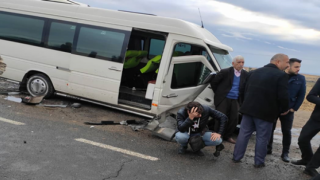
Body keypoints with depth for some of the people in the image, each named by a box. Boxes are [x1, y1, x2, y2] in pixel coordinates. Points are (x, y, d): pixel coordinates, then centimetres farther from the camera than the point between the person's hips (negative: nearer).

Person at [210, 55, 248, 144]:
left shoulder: (245, 74, 4)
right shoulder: (225, 72, -8)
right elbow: (213, 83, 1)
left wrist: (240, 98, 10)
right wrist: (218, 93, 7)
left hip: (235, 100, 4)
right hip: (223, 99, -4)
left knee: (234, 119, 5)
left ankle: (227, 136, 23)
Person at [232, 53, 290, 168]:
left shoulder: (253, 72, 10)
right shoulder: (281, 75, -11)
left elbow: (242, 91, 12)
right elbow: (283, 97, -17)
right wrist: (284, 110, 1)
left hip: (249, 109, 5)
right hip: (266, 112, -5)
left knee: (244, 134, 13)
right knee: (262, 138, 8)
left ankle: (236, 157, 19)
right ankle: (259, 162, 17)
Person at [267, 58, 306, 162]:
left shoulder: (301, 79, 1)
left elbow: (301, 95, 3)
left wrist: (294, 108, -2)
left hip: (288, 110, 0)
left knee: (286, 132, 5)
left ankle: (285, 153, 16)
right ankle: (268, 148, 22)